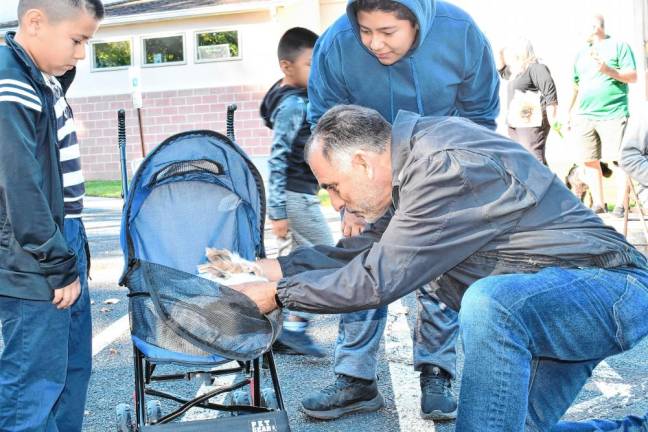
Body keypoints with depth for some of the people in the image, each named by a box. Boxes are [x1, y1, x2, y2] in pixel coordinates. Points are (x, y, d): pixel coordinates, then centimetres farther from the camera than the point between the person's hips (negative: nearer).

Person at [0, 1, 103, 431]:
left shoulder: (45, 81, 11)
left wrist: (72, 257, 12)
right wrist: (60, 267, -16)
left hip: (66, 251, 10)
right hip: (36, 271, -10)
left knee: (73, 371, 18)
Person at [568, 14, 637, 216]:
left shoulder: (618, 46, 1)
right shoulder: (581, 53, 17)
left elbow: (633, 77, -4)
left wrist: (609, 70, -18)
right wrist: (569, 111, 18)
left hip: (612, 115, -5)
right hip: (585, 116, 5)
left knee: (619, 160, -5)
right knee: (590, 161, 5)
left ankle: (620, 204, 1)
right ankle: (598, 203, 13)